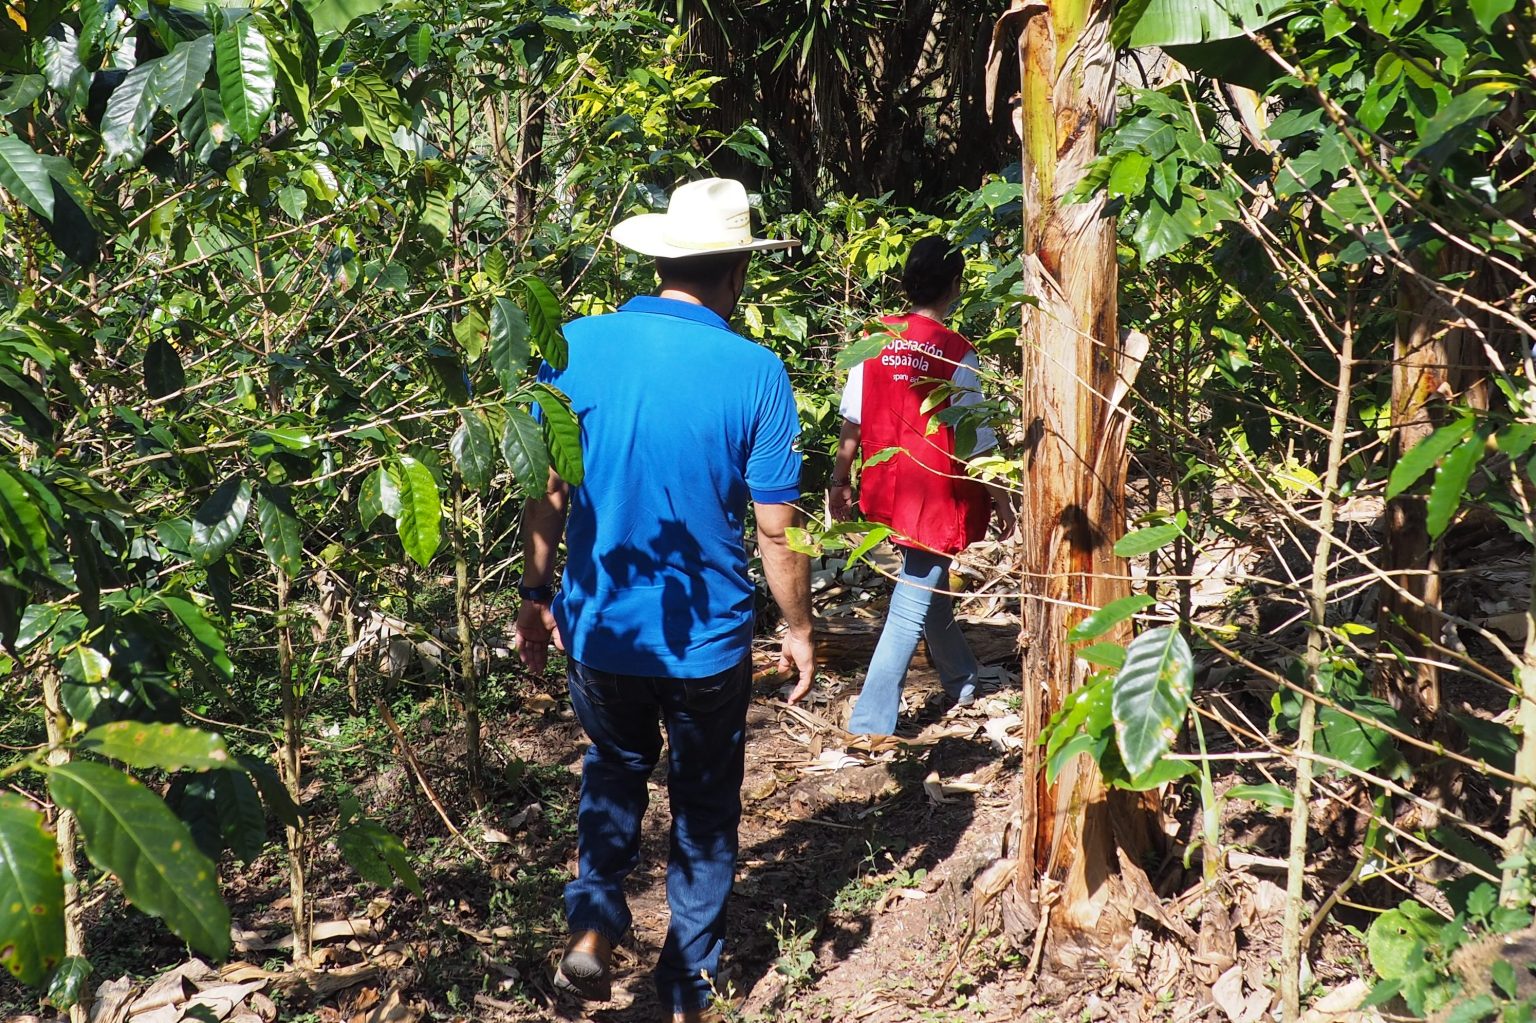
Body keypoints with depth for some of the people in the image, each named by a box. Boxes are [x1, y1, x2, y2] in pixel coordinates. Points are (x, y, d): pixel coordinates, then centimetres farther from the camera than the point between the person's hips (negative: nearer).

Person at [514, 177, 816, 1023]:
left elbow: (546, 488, -4)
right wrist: (798, 629, 4)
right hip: (707, 642, -2)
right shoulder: (755, 374, -14)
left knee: (615, 766, 29)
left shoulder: (577, 346, -10)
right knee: (704, 807, 18)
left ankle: (591, 928, 13)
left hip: (597, 629, 2)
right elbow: (777, 530, -10)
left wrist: (537, 593, 9)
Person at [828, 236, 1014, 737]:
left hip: (886, 491, 6)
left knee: (930, 586, 25)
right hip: (936, 498, -6)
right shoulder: (956, 353, -16)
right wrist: (1001, 501, 0)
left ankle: (962, 681, 44)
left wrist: (840, 481, 11)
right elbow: (977, 444, -12)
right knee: (911, 610, 1)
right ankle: (869, 725, 0)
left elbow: (852, 423, 0)